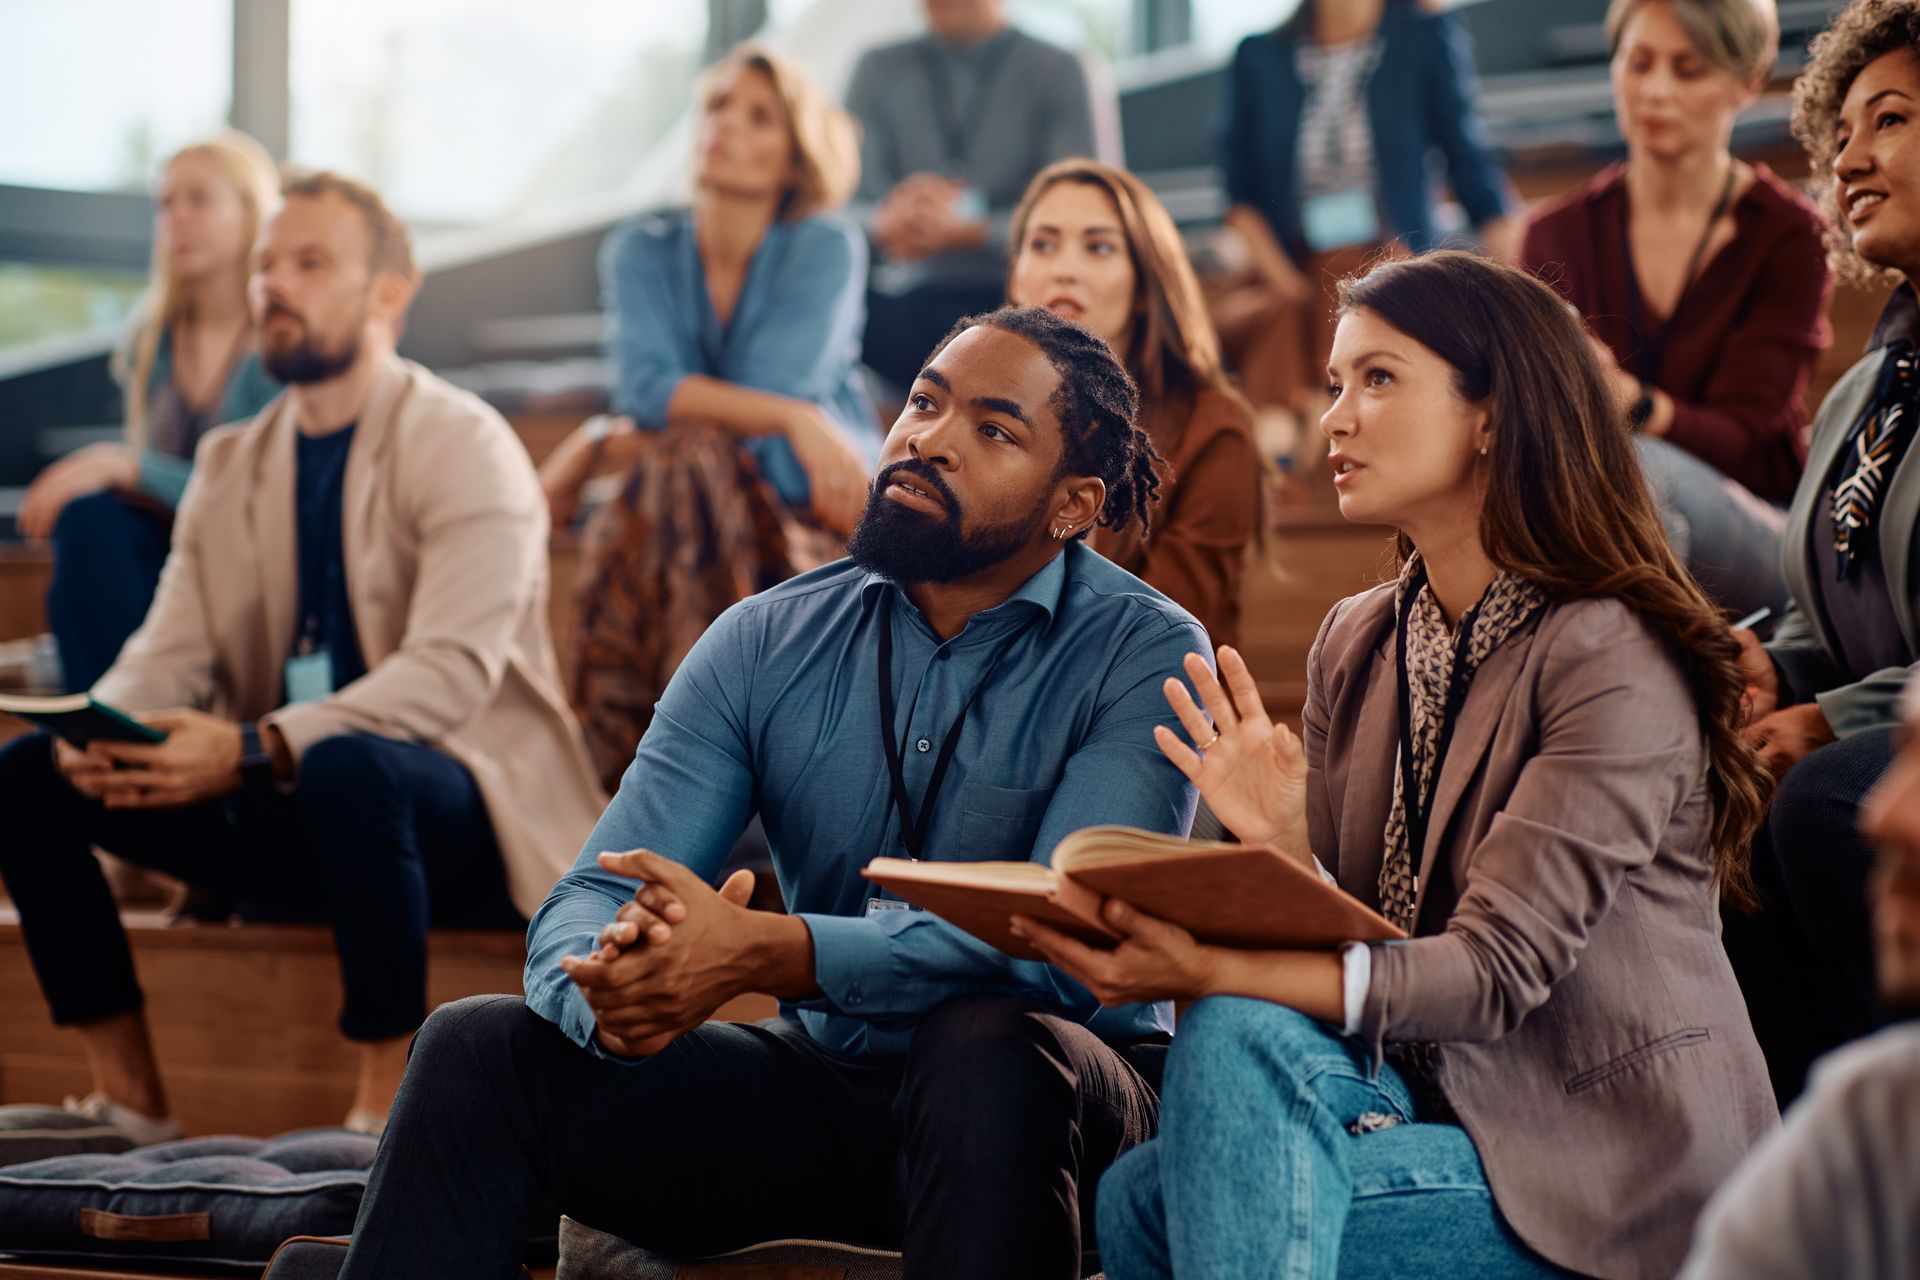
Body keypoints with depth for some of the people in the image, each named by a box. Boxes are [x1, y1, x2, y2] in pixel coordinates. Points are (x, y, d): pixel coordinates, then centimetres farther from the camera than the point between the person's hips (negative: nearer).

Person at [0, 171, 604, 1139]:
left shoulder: (464, 446, -9)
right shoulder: (231, 463, 13)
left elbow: (450, 669, -22)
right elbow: (168, 653, 6)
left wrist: (254, 750, -34)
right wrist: (102, 731, -19)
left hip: (463, 815, -7)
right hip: (288, 813, 7)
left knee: (344, 767, -40)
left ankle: (390, 1104, -25)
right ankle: (128, 1098, -3)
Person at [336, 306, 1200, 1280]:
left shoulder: (1145, 653, -11)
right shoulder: (769, 642, 2)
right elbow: (585, 903, -5)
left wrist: (763, 950, -37)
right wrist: (609, 991, -32)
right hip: (822, 1082, 4)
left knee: (987, 1048, -38)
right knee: (478, 1046, -15)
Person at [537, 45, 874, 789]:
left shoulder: (826, 248, -5)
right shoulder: (643, 253, 6)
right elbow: (648, 388, -13)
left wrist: (598, 446, -14)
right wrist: (792, 417, -28)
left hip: (811, 509, -3)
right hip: (685, 507, 3)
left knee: (689, 462, -34)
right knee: (618, 541, -33)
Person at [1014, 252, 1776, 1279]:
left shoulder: (1613, 656, -14)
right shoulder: (1354, 645, 9)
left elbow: (1497, 971, -21)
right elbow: (1341, 941, 9)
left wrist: (1211, 975, -31)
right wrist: (1283, 844, -14)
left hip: (1621, 1177, -5)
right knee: (1136, 1190, -24)